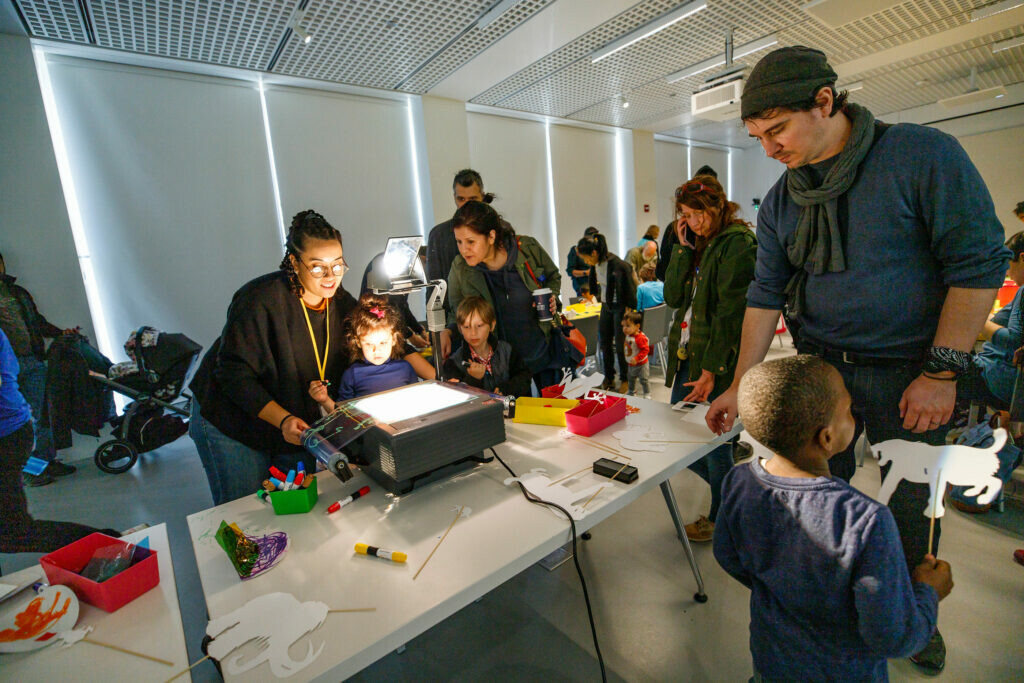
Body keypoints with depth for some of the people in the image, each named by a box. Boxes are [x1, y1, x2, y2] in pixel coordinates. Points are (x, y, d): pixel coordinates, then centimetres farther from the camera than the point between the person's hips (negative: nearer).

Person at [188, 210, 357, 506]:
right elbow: (234, 374, -23)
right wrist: (282, 419, -33)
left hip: (301, 426, 5)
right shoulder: (260, 300, -25)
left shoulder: (341, 301, -7)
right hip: (233, 424, -4)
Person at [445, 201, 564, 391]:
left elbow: (554, 277, 7)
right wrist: (447, 332, -19)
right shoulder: (460, 268, -13)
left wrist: (551, 298, -13)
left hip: (544, 352, 1)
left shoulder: (528, 248, -14)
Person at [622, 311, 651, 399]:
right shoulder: (628, 335, -1)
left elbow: (645, 350, -30)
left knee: (644, 380, 5)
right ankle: (632, 392, 44)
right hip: (631, 364, 9)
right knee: (631, 378, 24)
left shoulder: (640, 338, -30)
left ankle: (647, 395, 22)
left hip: (641, 364, -9)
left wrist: (637, 358, -34)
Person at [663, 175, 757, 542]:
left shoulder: (738, 243, -9)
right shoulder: (698, 244, 14)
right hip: (688, 357, 8)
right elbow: (673, 297, 5)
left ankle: (720, 517, 28)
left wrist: (711, 370, -18)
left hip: (718, 363, -8)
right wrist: (683, 248, -1)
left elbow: (730, 311, -15)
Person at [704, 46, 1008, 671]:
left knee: (914, 507, 12)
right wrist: (741, 386, -3)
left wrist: (943, 372, -15)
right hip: (820, 365, 3)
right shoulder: (781, 202, 2)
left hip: (907, 370, -3)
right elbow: (766, 295, 1)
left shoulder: (923, 154, -10)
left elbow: (980, 262, -11)